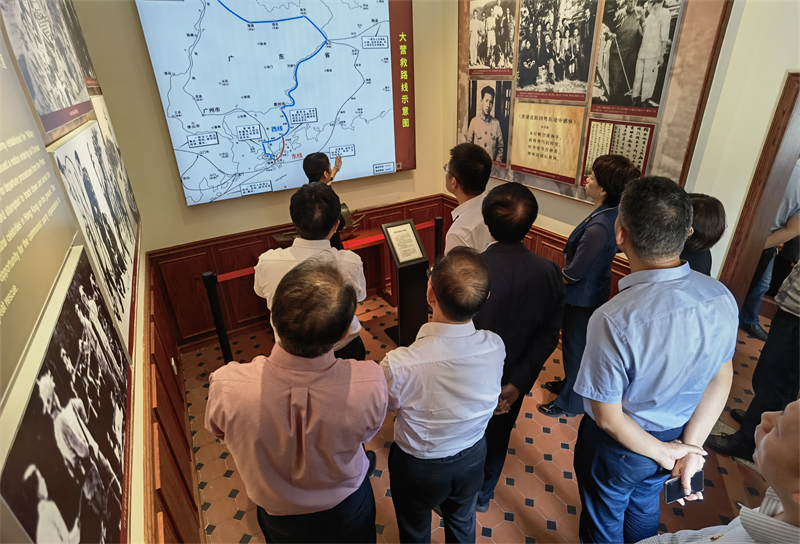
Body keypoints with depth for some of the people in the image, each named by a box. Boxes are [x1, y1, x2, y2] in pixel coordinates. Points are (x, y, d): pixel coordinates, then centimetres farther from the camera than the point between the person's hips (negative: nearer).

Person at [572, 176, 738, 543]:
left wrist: (662, 453, -9)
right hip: (677, 435, 6)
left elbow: (608, 418, -26)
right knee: (645, 507, 35)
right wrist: (690, 447, -1)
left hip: (619, 446, -5)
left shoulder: (613, 320, -39)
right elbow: (721, 379, -5)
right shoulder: (722, 298, -18)